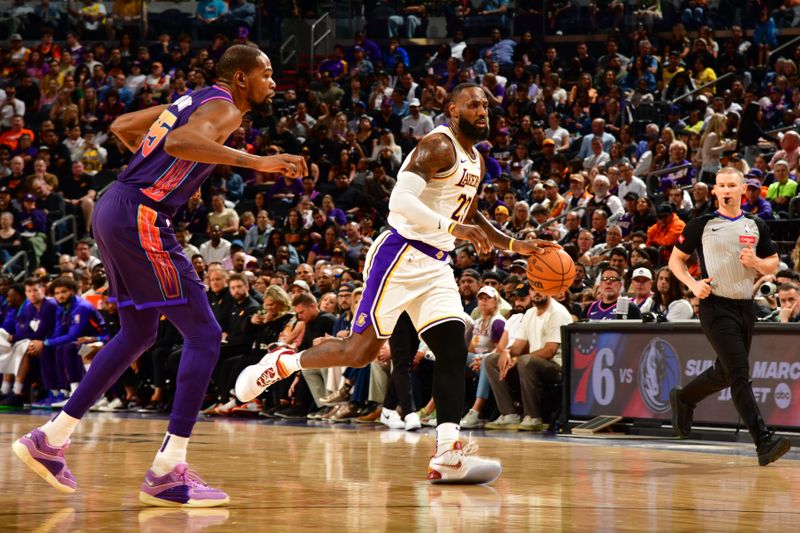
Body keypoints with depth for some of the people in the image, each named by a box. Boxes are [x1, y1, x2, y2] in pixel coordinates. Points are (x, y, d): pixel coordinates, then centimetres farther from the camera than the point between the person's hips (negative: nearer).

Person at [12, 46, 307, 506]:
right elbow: (180, 142, -31)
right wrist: (255, 162, -33)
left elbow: (122, 126, 31)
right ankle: (167, 474, -11)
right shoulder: (223, 108, -8)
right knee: (204, 335, -8)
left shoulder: (196, 100, 20)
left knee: (139, 334, 22)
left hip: (115, 209, 10)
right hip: (141, 216, -10)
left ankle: (50, 439, 26)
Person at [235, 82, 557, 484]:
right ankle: (281, 363, 16)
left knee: (453, 351, -6)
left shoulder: (474, 161, 17)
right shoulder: (438, 145, -13)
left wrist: (513, 245, 22)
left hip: (435, 264, 9)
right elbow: (401, 200, -25)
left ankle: (447, 455, -11)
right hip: (401, 256, -9)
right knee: (362, 350, -7)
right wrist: (454, 228, -30)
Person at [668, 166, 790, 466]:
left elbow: (773, 265, 14)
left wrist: (756, 262, -8)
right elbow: (675, 259, 6)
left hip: (745, 306, 5)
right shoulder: (702, 225, 0)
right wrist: (693, 284, -11)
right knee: (739, 374, -13)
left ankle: (683, 399, 43)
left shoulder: (756, 226, 9)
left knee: (725, 373, 16)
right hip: (716, 306, -5)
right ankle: (764, 442, -18)